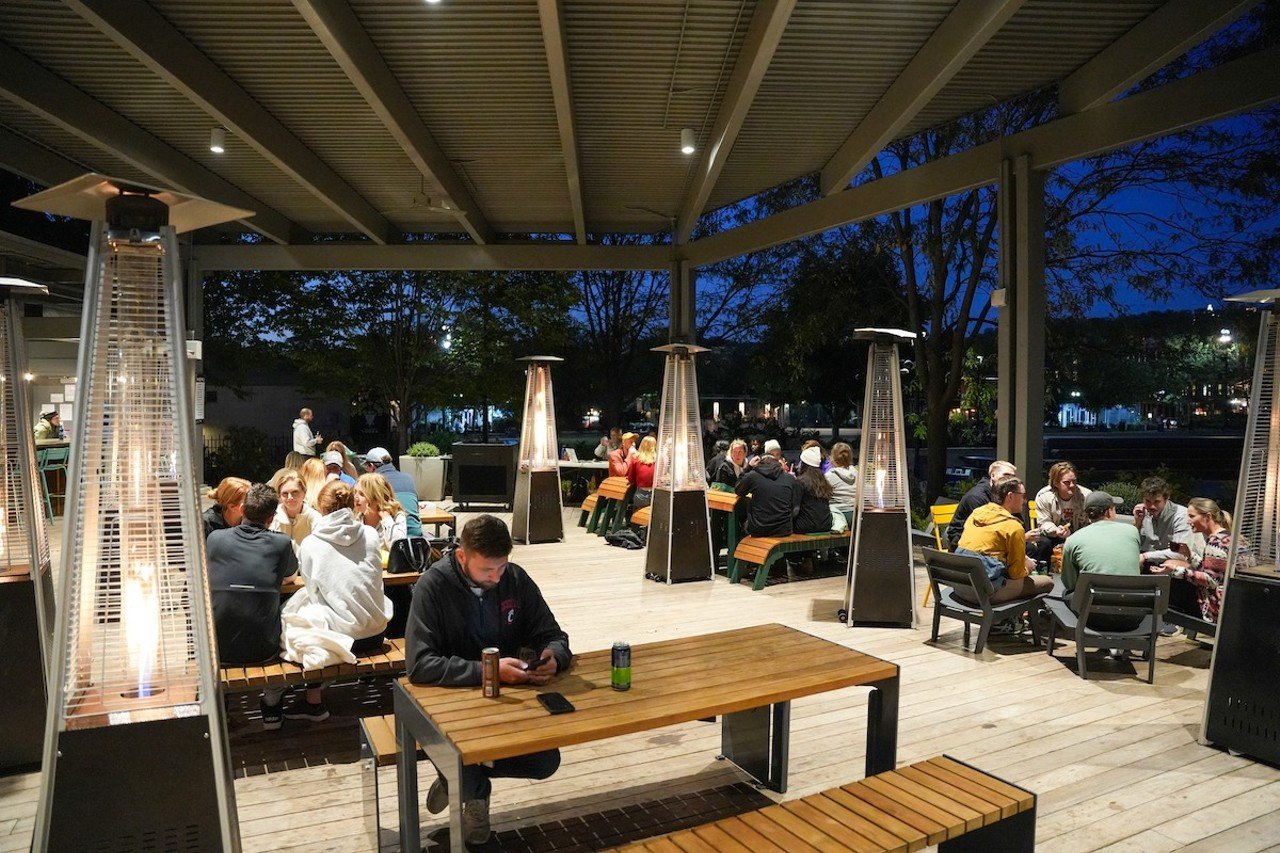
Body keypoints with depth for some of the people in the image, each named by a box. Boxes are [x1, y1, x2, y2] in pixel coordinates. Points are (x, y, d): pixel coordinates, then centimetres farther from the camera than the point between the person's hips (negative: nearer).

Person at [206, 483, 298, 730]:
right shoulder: (281, 544, -6)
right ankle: (271, 705, 30)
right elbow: (291, 570, 18)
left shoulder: (216, 538, -3)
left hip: (218, 649, 2)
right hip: (263, 651, -2)